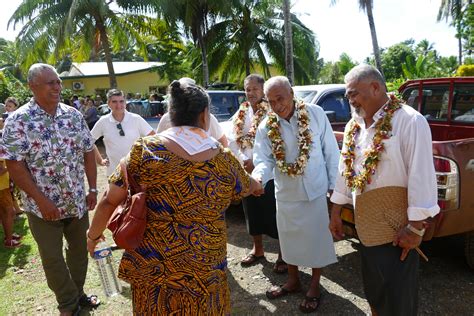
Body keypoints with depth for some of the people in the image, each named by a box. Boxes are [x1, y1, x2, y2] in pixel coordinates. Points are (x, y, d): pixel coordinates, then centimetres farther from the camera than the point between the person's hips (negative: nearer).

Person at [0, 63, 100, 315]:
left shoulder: (73, 114, 1)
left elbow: (88, 152, 5)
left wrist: (93, 188, 1)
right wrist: (41, 200, -19)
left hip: (77, 201, 4)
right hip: (44, 206, -4)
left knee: (79, 250, 18)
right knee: (52, 258, 11)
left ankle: (78, 293, 40)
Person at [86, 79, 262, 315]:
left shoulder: (145, 150, -10)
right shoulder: (224, 160, -6)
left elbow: (109, 201, -4)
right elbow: (250, 187, 14)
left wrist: (92, 235, 15)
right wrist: (258, 185, 39)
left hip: (152, 267, 0)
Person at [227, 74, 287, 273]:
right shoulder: (241, 113, 10)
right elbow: (232, 140, 4)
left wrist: (256, 163, -17)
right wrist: (244, 161, -10)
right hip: (246, 170, 6)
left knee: (274, 212, 0)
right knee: (252, 211, 16)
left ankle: (283, 254, 16)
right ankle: (257, 249, 34)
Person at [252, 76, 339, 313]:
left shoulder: (315, 114, -10)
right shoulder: (266, 127, -6)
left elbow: (331, 152, -5)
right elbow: (264, 159, -9)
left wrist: (333, 184, -4)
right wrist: (258, 177, -31)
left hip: (315, 191, -2)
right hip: (286, 194, 3)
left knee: (316, 239, 10)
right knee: (289, 239, 17)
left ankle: (314, 287, 30)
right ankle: (293, 281, 40)